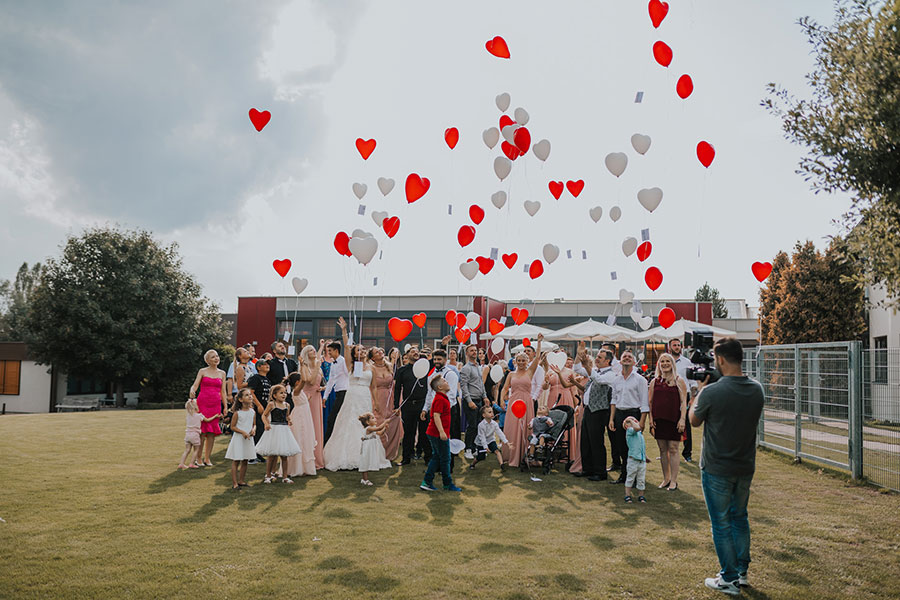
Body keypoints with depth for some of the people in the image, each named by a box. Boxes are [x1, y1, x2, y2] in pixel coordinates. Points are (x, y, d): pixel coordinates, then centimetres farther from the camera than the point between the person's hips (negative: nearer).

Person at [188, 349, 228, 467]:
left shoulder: (222, 373, 13)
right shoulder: (202, 372, 5)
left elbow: (223, 391, 13)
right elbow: (195, 385, -4)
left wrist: (225, 406, 8)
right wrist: (192, 392, -26)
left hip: (215, 404, 3)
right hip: (202, 403, -3)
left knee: (212, 432, 2)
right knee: (202, 431, -7)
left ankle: (207, 458, 11)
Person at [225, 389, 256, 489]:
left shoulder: (252, 412, 3)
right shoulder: (237, 413, -10)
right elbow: (233, 427, -7)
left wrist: (253, 430, -8)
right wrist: (243, 432, -18)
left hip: (248, 439, 5)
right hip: (238, 438, -5)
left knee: (245, 461, 11)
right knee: (236, 461, -2)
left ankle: (241, 481, 22)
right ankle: (234, 483, 3)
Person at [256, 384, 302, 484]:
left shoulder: (287, 405, 7)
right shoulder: (271, 404, -6)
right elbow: (264, 415, 0)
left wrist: (289, 421, 2)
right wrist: (266, 424, -15)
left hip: (284, 430, 4)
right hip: (274, 430, -4)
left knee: (284, 456, 6)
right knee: (271, 455, 1)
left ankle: (285, 476, 13)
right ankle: (268, 475, 15)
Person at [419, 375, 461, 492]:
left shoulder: (442, 398, 15)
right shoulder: (440, 399, -18)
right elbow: (436, 416, -25)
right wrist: (442, 432, -29)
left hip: (434, 434, 10)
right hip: (439, 434, -10)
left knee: (436, 458, 14)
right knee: (445, 459, 1)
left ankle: (427, 482, 15)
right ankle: (448, 484, 11)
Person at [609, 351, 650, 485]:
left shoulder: (640, 379, -3)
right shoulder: (616, 380, 13)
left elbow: (644, 403, -6)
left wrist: (641, 422, -14)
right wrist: (611, 419, 9)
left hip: (633, 413, -5)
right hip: (619, 414, 5)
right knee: (621, 447, 8)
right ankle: (623, 475, 18)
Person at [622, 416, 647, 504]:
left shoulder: (640, 434, 18)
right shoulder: (629, 431, -6)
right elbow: (637, 428, -27)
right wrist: (631, 421, -11)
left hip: (642, 460, 6)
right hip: (633, 460, -6)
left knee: (641, 480, 10)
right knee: (630, 478, 3)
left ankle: (641, 496, 21)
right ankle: (627, 495, 11)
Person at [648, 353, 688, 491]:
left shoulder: (679, 381, 1)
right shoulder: (654, 382, 10)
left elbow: (683, 402, -2)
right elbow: (649, 402, 12)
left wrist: (682, 419, -11)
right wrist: (650, 418, 3)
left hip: (673, 420, -3)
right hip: (659, 420, 3)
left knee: (673, 449, -1)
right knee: (662, 449, 9)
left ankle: (673, 481, 6)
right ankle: (666, 478, 18)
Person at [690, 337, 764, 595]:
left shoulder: (711, 392, -23)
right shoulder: (757, 390, -5)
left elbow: (694, 420, -5)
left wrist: (701, 389, 7)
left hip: (716, 470, -6)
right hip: (746, 467, 6)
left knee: (721, 524, 7)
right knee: (739, 517, 23)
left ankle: (729, 580, 16)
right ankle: (742, 571, 33)